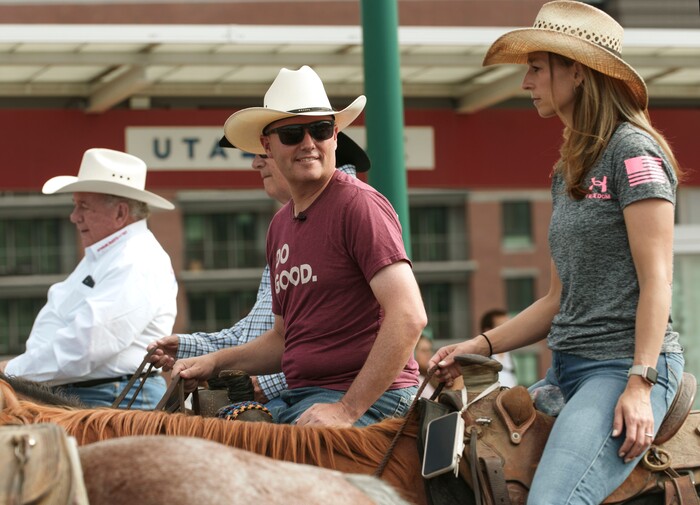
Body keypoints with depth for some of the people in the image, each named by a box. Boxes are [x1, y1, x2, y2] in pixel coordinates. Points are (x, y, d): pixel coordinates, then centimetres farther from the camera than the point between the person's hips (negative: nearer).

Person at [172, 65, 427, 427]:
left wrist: (348, 410, -20)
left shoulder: (358, 204, -9)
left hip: (369, 397, -8)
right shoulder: (281, 224, 18)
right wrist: (215, 363, 10)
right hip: (297, 397, 8)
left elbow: (409, 317, -18)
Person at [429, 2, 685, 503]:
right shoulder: (568, 170, 19)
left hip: (625, 365, -10)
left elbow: (656, 282, -14)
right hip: (567, 368, 10)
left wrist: (639, 385, -22)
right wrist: (480, 346, 10)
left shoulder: (634, 152, -8)